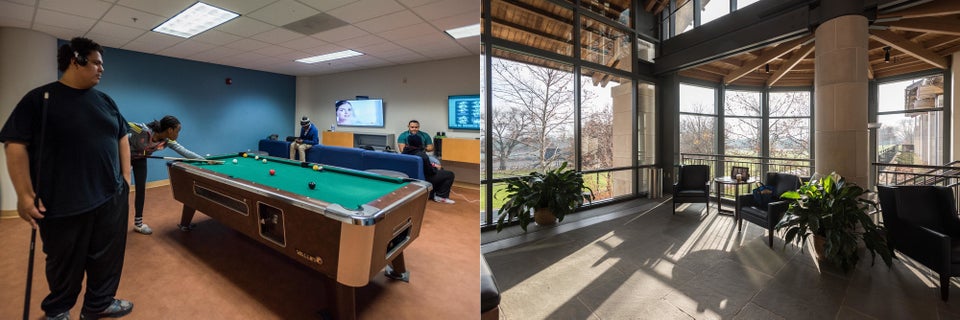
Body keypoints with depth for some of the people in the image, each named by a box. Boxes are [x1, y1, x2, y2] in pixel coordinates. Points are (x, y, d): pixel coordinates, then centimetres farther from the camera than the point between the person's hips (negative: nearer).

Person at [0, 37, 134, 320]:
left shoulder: (106, 101, 9)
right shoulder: (39, 99, -5)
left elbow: (122, 138, 14)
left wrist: (125, 177, 5)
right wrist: (25, 195, -12)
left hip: (111, 198, 4)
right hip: (62, 204, -3)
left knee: (108, 256, 11)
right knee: (65, 264, 12)